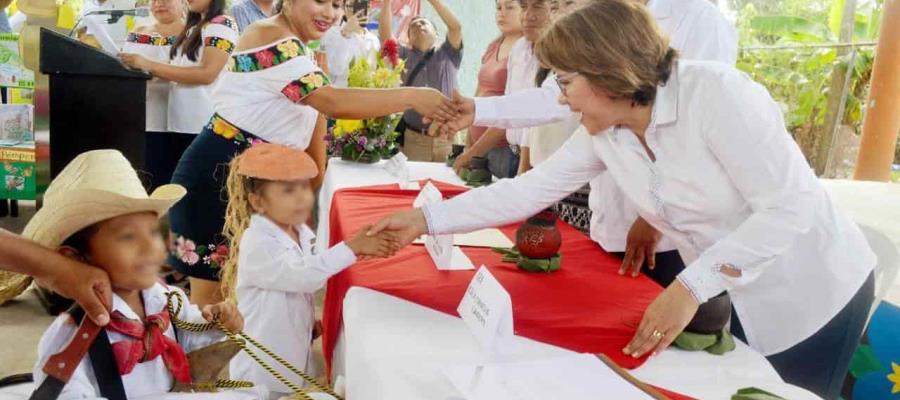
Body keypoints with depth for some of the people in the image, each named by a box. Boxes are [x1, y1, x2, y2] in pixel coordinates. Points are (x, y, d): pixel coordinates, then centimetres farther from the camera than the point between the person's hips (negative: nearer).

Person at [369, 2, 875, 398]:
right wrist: (428, 218, -8)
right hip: (729, 298, 6)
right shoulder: (604, 134, -5)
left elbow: (790, 206, -27)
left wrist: (691, 287, -31)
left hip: (811, 294, -6)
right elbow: (529, 189, -4)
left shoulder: (715, 92, -27)